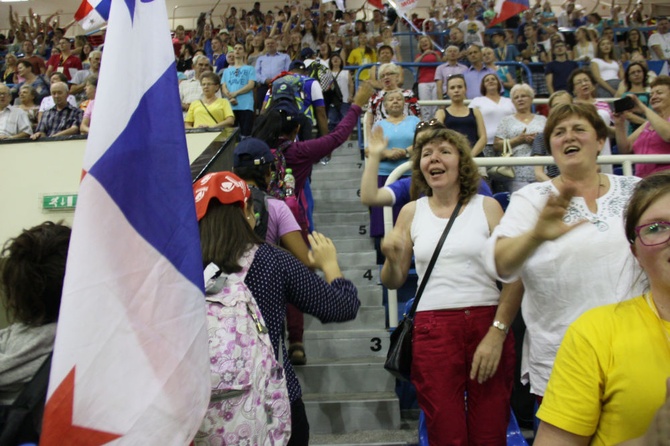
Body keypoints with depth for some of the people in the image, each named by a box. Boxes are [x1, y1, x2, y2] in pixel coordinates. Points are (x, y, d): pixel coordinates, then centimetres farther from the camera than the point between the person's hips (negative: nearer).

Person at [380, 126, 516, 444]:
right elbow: (394, 281, 12)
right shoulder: (412, 212, 8)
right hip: (433, 331, 1)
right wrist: (392, 260, -10)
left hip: (487, 324, -1)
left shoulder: (487, 207, 3)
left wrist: (497, 332, -12)